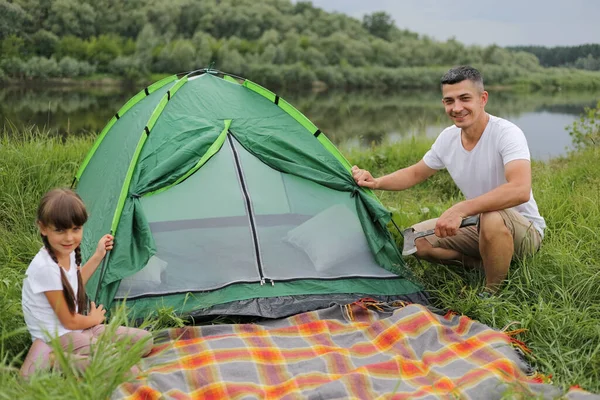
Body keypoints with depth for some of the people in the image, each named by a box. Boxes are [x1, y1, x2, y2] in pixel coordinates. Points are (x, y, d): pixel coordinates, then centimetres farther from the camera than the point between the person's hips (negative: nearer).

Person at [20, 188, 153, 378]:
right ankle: (51, 360, -15)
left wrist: (98, 255, 20)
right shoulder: (45, 268, -27)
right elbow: (69, 321, -16)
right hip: (57, 338, -9)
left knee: (145, 340, 4)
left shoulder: (68, 253, -1)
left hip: (78, 329, 9)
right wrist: (94, 319, 3)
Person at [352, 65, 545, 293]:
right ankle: (485, 264, 2)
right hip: (480, 227, 7)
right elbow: (415, 174, 12)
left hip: (524, 230, -7)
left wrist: (460, 209, -47)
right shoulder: (448, 138, -3)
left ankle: (492, 294, -15)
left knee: (492, 218, -40)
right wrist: (376, 183, -6)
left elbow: (520, 190, -41)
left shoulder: (506, 133, -25)